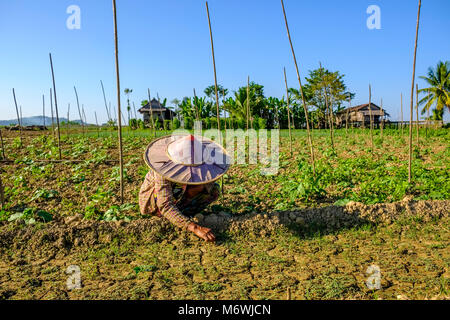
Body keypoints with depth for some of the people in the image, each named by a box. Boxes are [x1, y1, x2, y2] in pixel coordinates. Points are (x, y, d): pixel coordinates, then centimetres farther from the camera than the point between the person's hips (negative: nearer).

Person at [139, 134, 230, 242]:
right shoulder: (164, 166, -37)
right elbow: (165, 206, -44)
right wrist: (195, 227, -55)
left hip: (177, 201, 5)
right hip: (151, 204, -5)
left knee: (215, 190, -9)